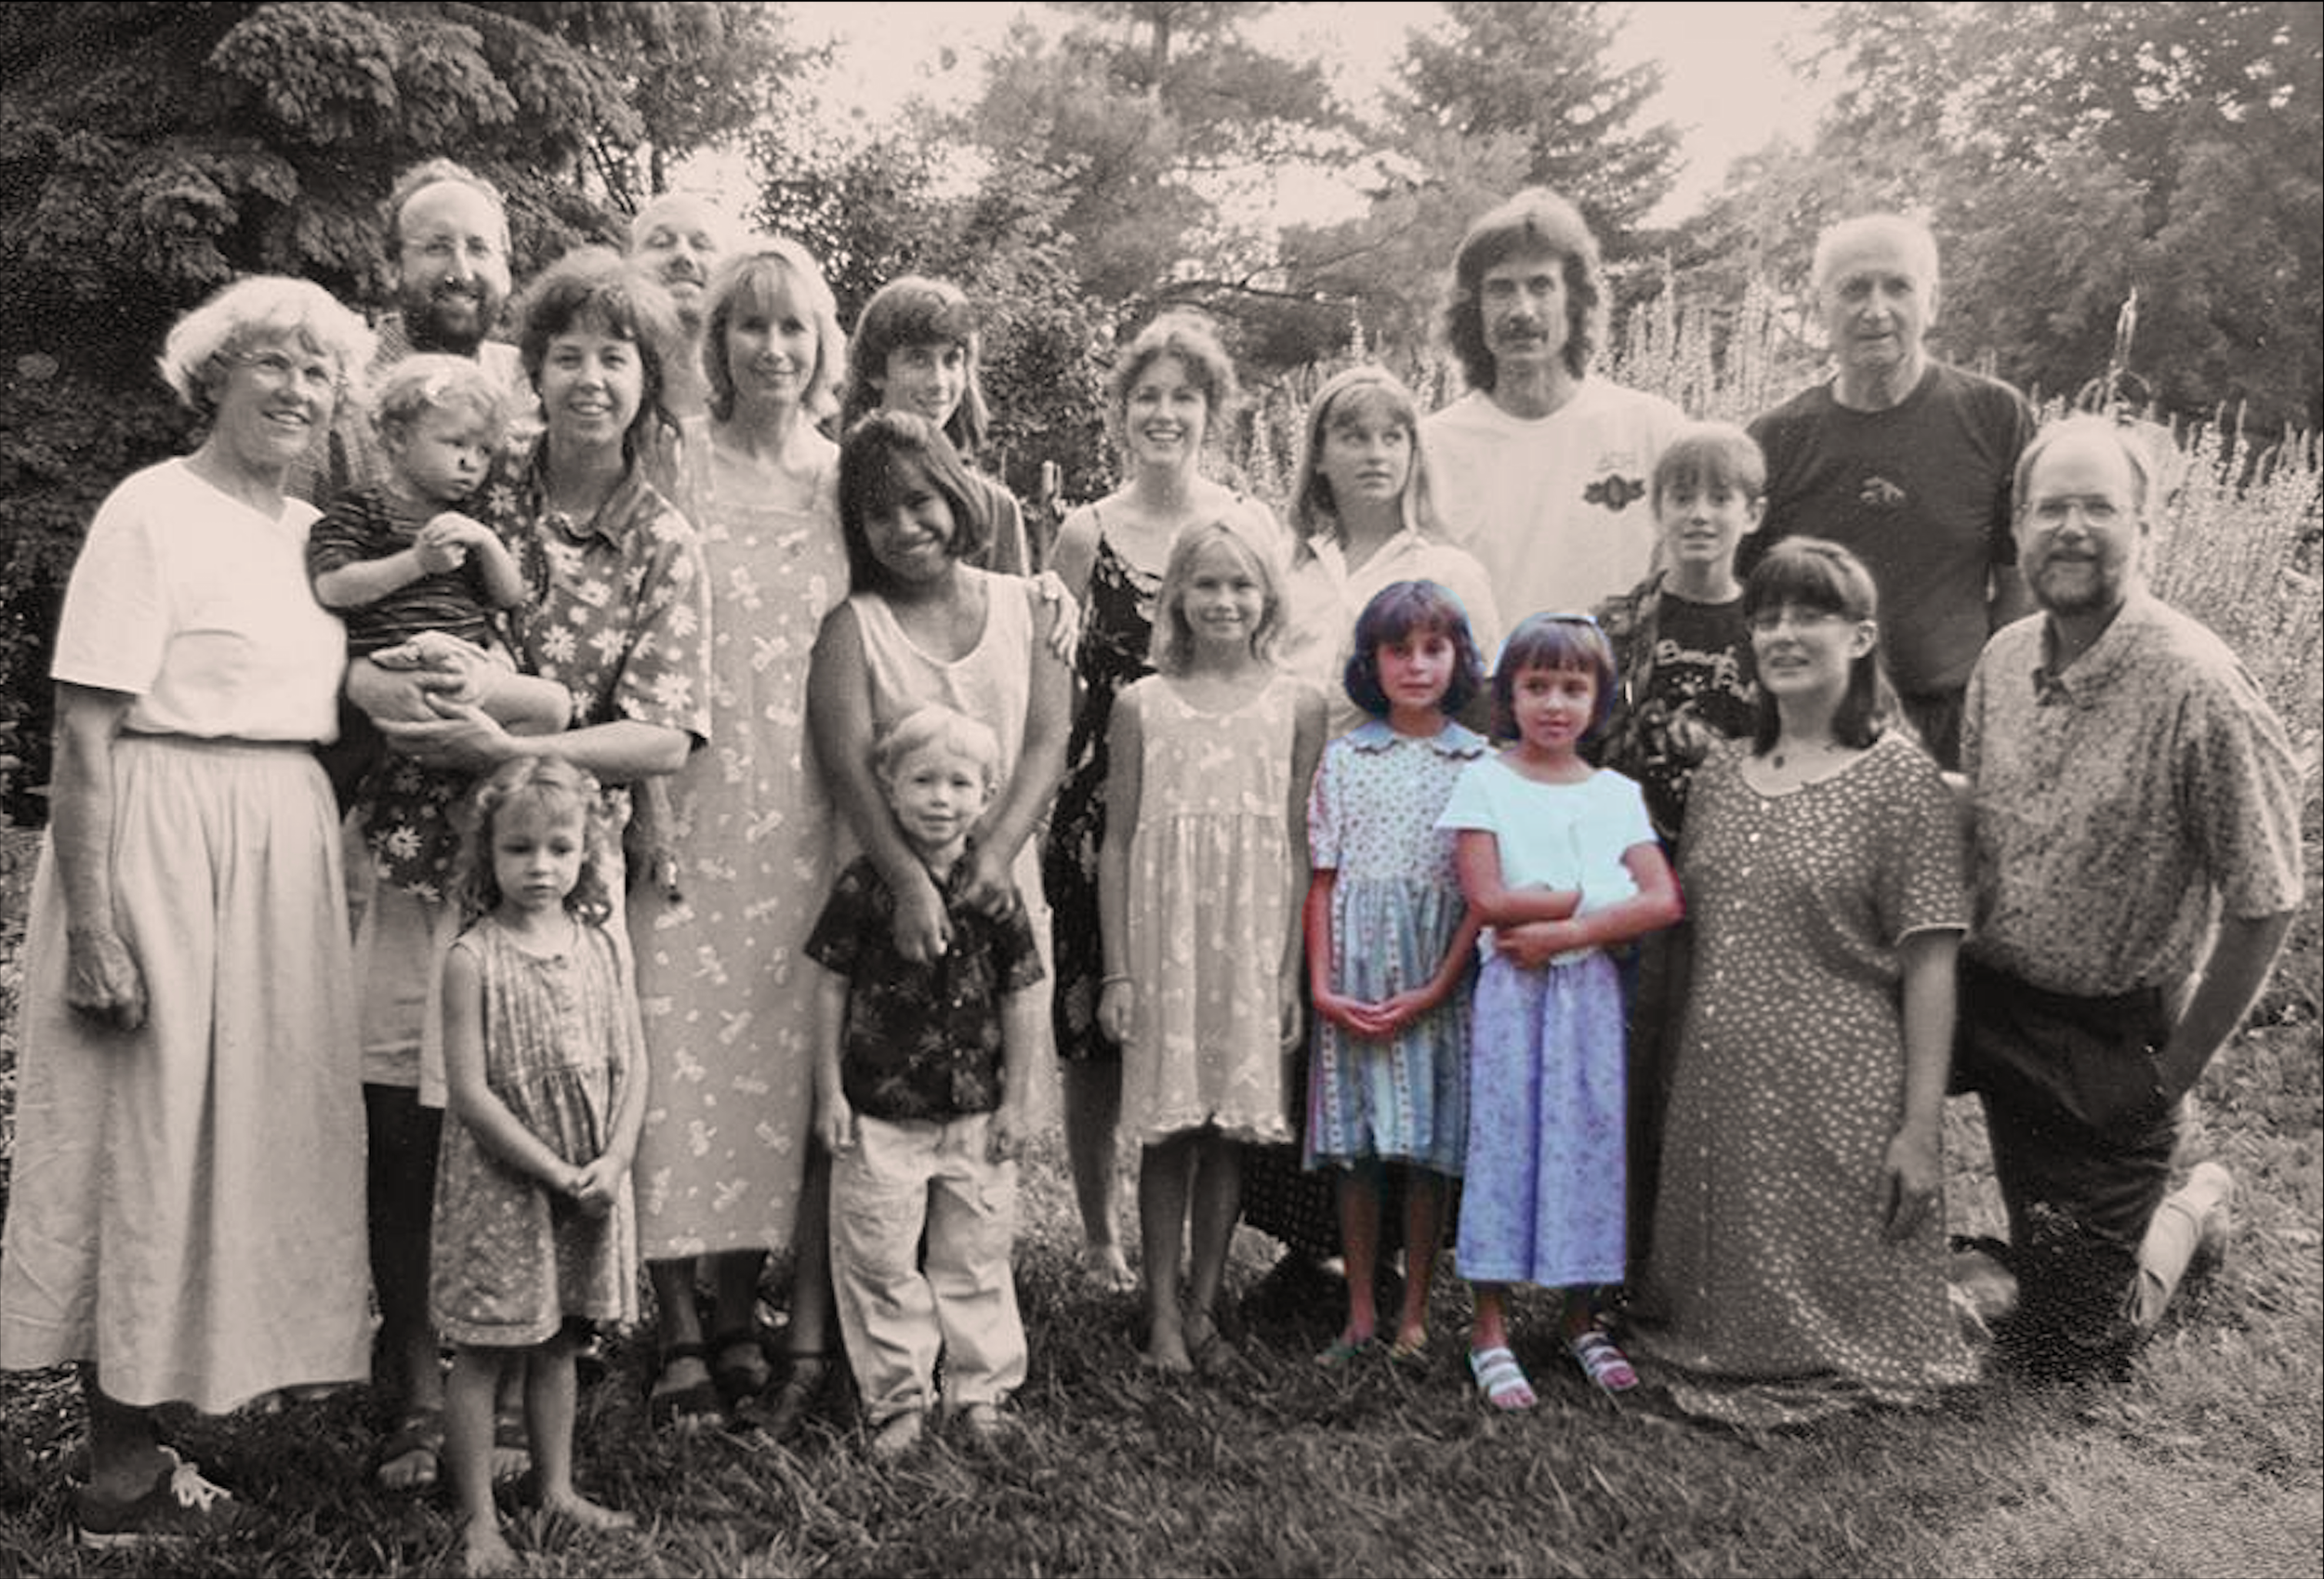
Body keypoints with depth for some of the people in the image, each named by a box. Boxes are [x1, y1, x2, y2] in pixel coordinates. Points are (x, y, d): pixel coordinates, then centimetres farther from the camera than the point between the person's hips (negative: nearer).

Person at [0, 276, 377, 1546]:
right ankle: (119, 1478, 15)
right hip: (163, 849, -7)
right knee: (147, 1141, 1)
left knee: (254, 1130, 11)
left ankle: (148, 1437, 26)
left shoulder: (315, 530, 12)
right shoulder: (152, 513, -9)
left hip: (287, 855, 8)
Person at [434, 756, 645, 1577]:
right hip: (499, 1184, -4)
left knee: (557, 1343, 17)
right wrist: (557, 1174, -17)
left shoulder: (604, 949, 1)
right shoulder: (473, 958, -12)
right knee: (481, 1352, 5)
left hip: (593, 1185, 5)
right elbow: (469, 1091, -16)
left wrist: (612, 1161, -11)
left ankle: (557, 1487, 31)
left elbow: (633, 1064, 3)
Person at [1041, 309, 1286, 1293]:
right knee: (1095, 1029, 3)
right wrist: (1043, 806, 0)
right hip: (1104, 806, 0)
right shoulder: (1086, 534, 3)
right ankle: (1100, 1236, 20)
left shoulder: (1252, 526, 4)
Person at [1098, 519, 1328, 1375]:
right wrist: (1117, 970, 0)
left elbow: (1301, 847, 4)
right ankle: (1162, 1314, 14)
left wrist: (1293, 971, 0)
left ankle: (1204, 1310, 19)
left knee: (1230, 1128, 6)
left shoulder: (1296, 704, 3)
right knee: (1166, 1129, 3)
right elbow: (1117, 843, 4)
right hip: (1164, 939, 0)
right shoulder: (1142, 704, 2)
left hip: (1254, 941, 1)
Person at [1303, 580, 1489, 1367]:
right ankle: (1360, 1314, 16)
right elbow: (1322, 880, 5)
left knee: (1429, 1151, 3)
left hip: (1439, 983, -1)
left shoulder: (1481, 763, 2)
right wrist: (1321, 986, -4)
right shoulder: (1343, 755, 6)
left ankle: (1414, 1314, 15)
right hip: (1352, 983, 1)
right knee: (1352, 1151, 5)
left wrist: (1434, 991, -10)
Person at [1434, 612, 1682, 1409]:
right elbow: (1487, 901, -12)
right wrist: (1598, 897, -11)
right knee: (1503, 1137, -1)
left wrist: (1564, 930, -15)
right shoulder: (1485, 781, -1)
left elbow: (1664, 902, -4)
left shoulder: (1616, 793, 7)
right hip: (1513, 987, -3)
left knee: (1590, 1136, 6)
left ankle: (1580, 1317, 21)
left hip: (1591, 986, 3)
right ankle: (1490, 1329, 9)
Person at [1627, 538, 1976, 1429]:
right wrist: (1668, 1082, 12)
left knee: (1836, 1316, 4)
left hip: (1840, 1103, -5)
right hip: (1717, 1093, 5)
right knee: (1722, 1311, 14)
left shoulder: (1901, 778, -8)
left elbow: (1929, 966, -10)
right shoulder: (1720, 774, 9)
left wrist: (1921, 1129, -13)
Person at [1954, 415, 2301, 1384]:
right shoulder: (2003, 661, -1)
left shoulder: (2198, 689, -21)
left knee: (2063, 1353, 4)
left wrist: (2172, 1075, -12)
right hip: (1985, 999, 5)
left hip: (2110, 1040, -5)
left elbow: (2265, 904, -16)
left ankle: (2191, 1209, 34)